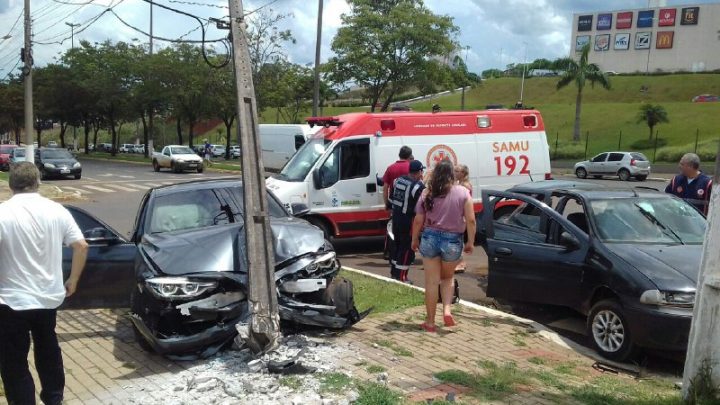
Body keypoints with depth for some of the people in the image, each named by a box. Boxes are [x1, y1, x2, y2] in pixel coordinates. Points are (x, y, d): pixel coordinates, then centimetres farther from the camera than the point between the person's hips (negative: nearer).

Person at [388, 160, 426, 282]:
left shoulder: (398, 180, 5)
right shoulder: (419, 186, -19)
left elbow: (391, 199, 13)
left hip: (396, 218, 8)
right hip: (409, 221, -8)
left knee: (398, 245, 21)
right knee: (407, 249, 2)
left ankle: (394, 273, 30)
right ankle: (400, 278, 6)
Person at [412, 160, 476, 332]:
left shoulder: (427, 194, -1)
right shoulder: (463, 192, -4)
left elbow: (418, 221, 1)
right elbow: (470, 220, -7)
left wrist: (414, 240, 15)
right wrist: (470, 242, 4)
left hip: (430, 238, 0)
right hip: (453, 240, 0)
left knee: (431, 282, 8)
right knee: (448, 278, 23)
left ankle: (430, 322, 14)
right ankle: (447, 310, 4)